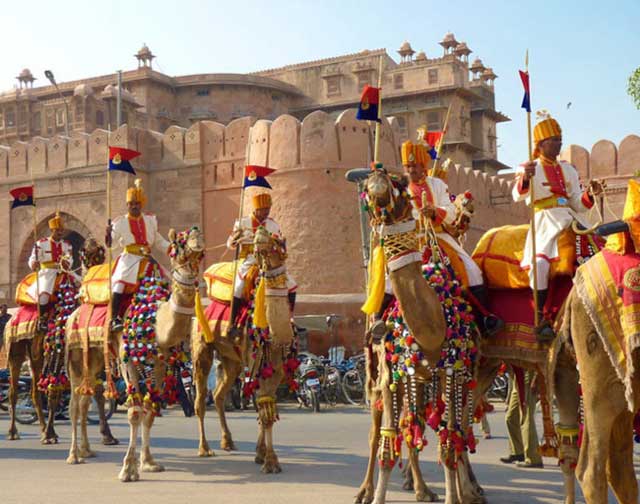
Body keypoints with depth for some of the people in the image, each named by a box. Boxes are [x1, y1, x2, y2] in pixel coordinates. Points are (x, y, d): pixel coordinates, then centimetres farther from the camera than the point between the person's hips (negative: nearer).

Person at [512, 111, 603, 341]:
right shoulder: (529, 168, 6)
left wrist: (590, 195, -5)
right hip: (544, 222, -5)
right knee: (540, 263, -29)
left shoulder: (568, 170, 20)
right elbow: (518, 195, -13)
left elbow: (577, 204, 17)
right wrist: (525, 178, -33)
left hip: (570, 220, 5)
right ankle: (541, 318, -21)